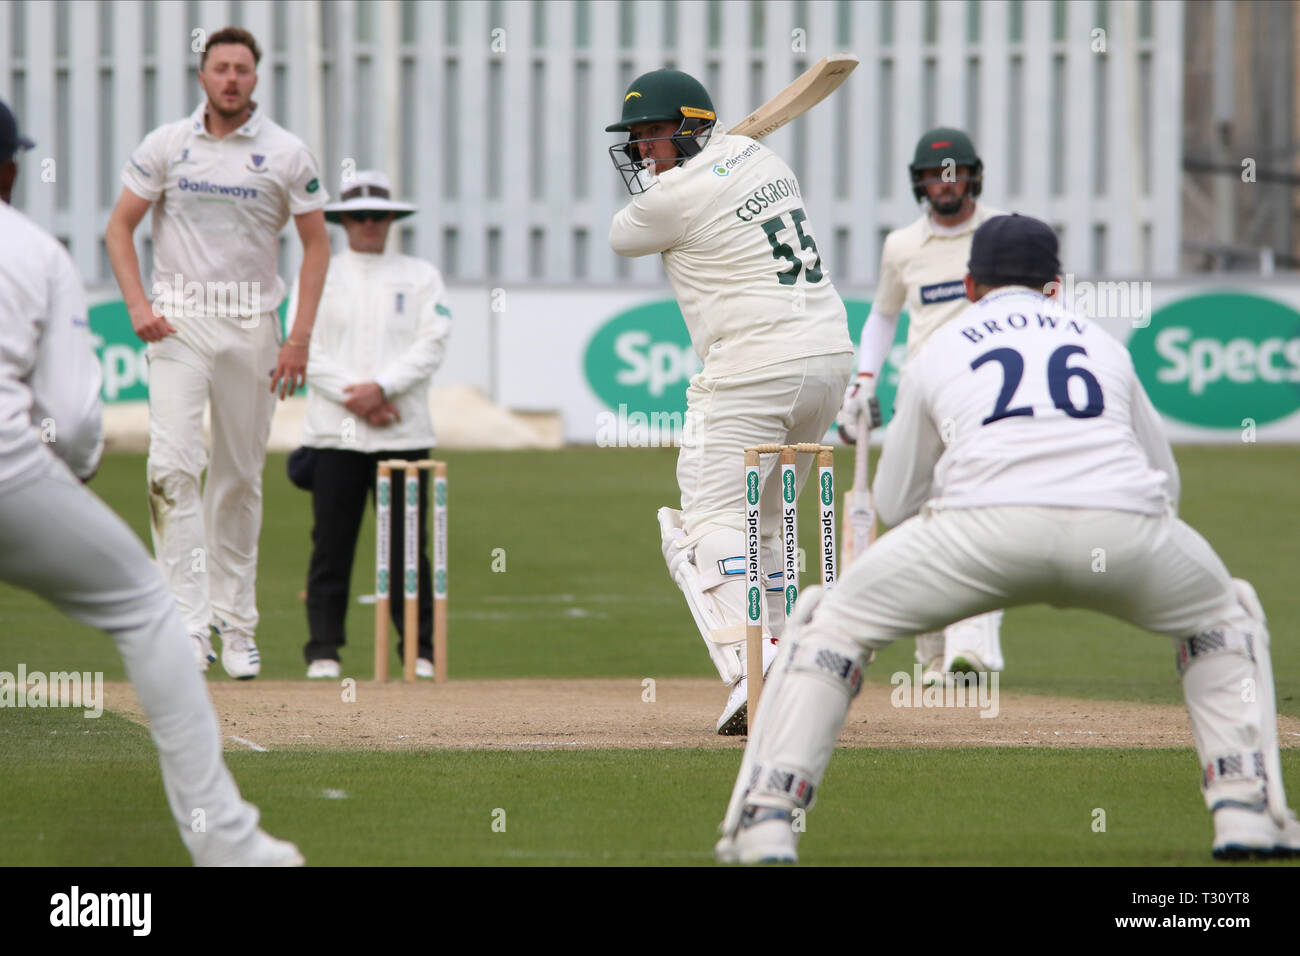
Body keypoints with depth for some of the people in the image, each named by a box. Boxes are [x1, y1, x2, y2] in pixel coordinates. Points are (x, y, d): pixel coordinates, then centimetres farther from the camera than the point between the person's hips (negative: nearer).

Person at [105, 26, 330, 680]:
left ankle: (236, 626, 17)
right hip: (179, 323, -1)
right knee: (173, 465, -16)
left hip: (252, 325, 1)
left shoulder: (285, 154, 1)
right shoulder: (166, 146, 2)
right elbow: (120, 227, 6)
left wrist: (300, 338, -3)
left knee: (240, 477, 6)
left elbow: (316, 241, 5)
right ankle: (189, 625, -19)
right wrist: (137, 306, -8)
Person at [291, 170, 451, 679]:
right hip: (334, 433, 0)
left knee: (409, 546, -3)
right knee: (331, 545, -3)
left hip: (404, 432, 0)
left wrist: (382, 387, -13)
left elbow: (431, 346, 1)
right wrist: (353, 395, -11)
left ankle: (420, 651, 1)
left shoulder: (421, 277, 12)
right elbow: (303, 348, 1)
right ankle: (323, 650, 2)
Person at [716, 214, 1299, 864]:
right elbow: (1165, 481, 36)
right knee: (1225, 615, 31)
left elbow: (894, 504, 31)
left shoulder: (937, 352, 25)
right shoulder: (1102, 344, 31)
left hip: (987, 520, -2)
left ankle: (766, 820, 3)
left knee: (832, 621, 17)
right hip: (1124, 528, 2)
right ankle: (1247, 812, 16)